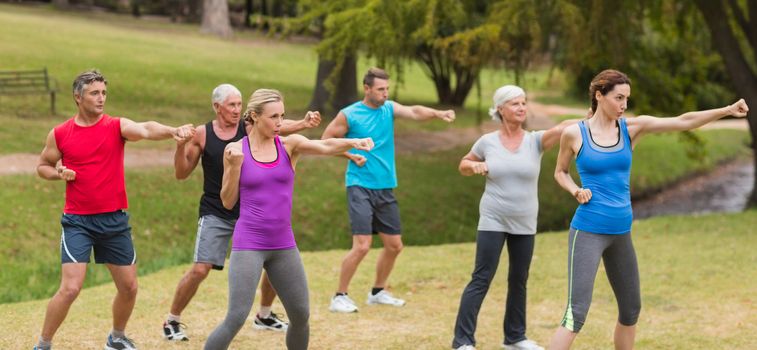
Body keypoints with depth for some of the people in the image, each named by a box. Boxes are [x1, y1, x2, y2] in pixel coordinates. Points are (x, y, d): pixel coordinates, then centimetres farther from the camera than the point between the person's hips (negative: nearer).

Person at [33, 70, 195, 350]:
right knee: (70, 288, -13)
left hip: (115, 220, 2)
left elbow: (146, 129, -25)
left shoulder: (117, 126, -3)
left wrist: (173, 131, -46)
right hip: (78, 221, -2)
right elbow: (43, 166, 15)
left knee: (129, 287, 10)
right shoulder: (60, 134, -1)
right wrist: (60, 174, -9)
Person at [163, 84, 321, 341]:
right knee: (200, 269, -13)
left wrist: (303, 124, -44)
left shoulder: (250, 128, -4)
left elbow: (277, 126, -24)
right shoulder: (202, 134, -5)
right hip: (215, 214, -3)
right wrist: (181, 145, -18)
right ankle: (172, 322, 6)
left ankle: (264, 316, 29)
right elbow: (182, 174, 0)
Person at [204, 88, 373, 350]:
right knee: (236, 318, -14)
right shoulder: (236, 149, -2)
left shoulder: (290, 145, 1)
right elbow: (228, 202, -1)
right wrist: (235, 165, -14)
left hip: (284, 245, 4)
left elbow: (325, 147, -18)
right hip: (248, 244, -4)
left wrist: (353, 142, -38)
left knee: (301, 315, 9)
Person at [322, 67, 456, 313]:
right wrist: (350, 155, -11)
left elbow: (414, 112, -13)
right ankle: (339, 297, -4)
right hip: (360, 186, -6)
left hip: (385, 188, 6)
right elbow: (326, 140, 2)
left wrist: (438, 114, -32)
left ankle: (378, 292, 31)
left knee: (394, 246, 12)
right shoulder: (349, 115, -6)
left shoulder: (389, 109, 5)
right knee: (362, 245, -16)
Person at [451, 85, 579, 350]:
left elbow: (560, 128, -24)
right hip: (493, 221, -2)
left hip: (525, 224, 2)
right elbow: (463, 166, 14)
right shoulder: (487, 142, -2)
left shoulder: (535, 141, -4)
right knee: (481, 279, -7)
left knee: (519, 280, 13)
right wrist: (475, 166, -10)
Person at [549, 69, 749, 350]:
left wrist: (727, 110, -18)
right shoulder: (574, 133, -4)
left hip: (621, 233, 5)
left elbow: (683, 122, -7)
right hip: (588, 231, -5)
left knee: (631, 308, 15)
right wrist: (576, 191, -9)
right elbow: (560, 172, 11)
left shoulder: (633, 127, 2)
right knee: (576, 313, -14)